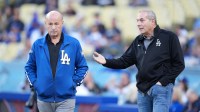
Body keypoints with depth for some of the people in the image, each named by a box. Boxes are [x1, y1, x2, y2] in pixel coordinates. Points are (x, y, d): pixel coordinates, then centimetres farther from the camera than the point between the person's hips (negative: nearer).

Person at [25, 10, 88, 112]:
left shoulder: (74, 44, -1)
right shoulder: (37, 45, 3)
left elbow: (82, 67, 7)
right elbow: (29, 67, 13)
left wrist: (74, 82, -4)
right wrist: (34, 83, 1)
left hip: (65, 100, -2)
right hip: (44, 100, 2)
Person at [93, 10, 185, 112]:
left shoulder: (168, 37, -4)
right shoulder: (138, 41, 14)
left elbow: (179, 64, -6)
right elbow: (124, 61, 11)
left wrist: (163, 82, -12)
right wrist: (106, 62, -6)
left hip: (161, 88, -6)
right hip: (143, 90, 6)